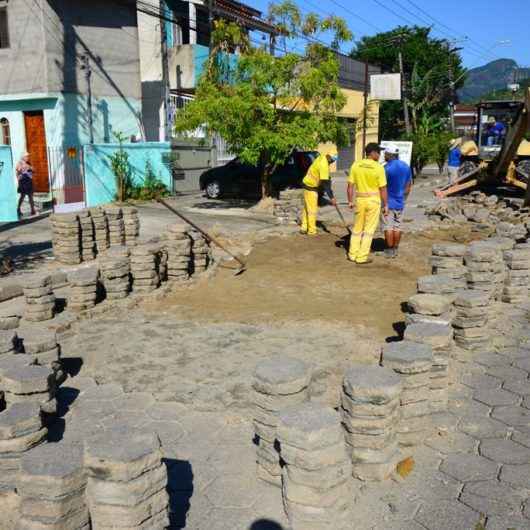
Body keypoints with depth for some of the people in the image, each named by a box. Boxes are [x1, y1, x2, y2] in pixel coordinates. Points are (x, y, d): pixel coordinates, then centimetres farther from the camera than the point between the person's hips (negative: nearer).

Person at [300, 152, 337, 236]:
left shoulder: (322, 157, 1)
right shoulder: (324, 165, -27)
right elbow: (325, 183, -28)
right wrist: (331, 197, -25)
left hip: (307, 184, 10)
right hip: (310, 187, -10)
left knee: (306, 208, 16)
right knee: (312, 210, -2)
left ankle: (304, 228, 24)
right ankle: (311, 231, 6)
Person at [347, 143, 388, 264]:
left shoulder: (356, 165, -3)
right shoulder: (379, 168, -13)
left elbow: (350, 185, -1)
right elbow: (383, 189, -11)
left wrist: (350, 201, 9)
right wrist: (386, 205, -2)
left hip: (360, 200, 4)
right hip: (374, 200, -4)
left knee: (357, 228, 17)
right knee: (369, 230, 6)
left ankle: (353, 254, 22)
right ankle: (362, 257, 8)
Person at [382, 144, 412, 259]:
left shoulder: (387, 168, -16)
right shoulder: (406, 167, 5)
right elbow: (409, 185, 13)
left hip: (389, 202, -6)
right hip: (400, 203, 6)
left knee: (388, 227, 2)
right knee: (397, 227, 12)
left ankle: (389, 251, 6)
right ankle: (395, 250, 17)